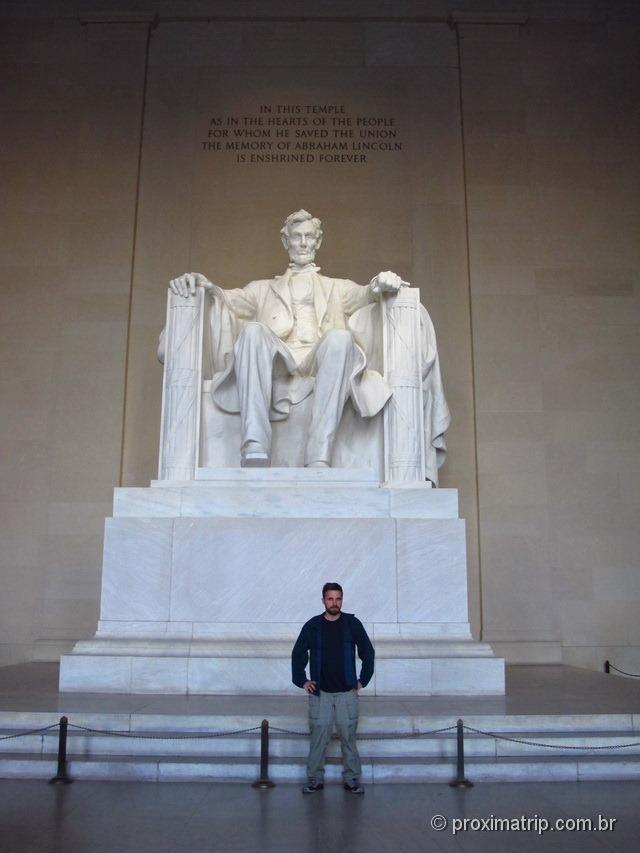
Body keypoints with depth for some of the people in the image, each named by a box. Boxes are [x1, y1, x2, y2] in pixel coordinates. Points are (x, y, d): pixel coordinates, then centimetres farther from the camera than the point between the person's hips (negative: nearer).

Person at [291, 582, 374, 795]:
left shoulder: (352, 624, 0)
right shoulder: (312, 626, 1)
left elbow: (368, 652, 7)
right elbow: (298, 654, 11)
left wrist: (363, 680, 4)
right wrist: (302, 680, 5)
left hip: (347, 692, 0)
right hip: (320, 692, 0)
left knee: (348, 736, 3)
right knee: (318, 735, 1)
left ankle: (352, 779, 14)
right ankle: (315, 779, 12)